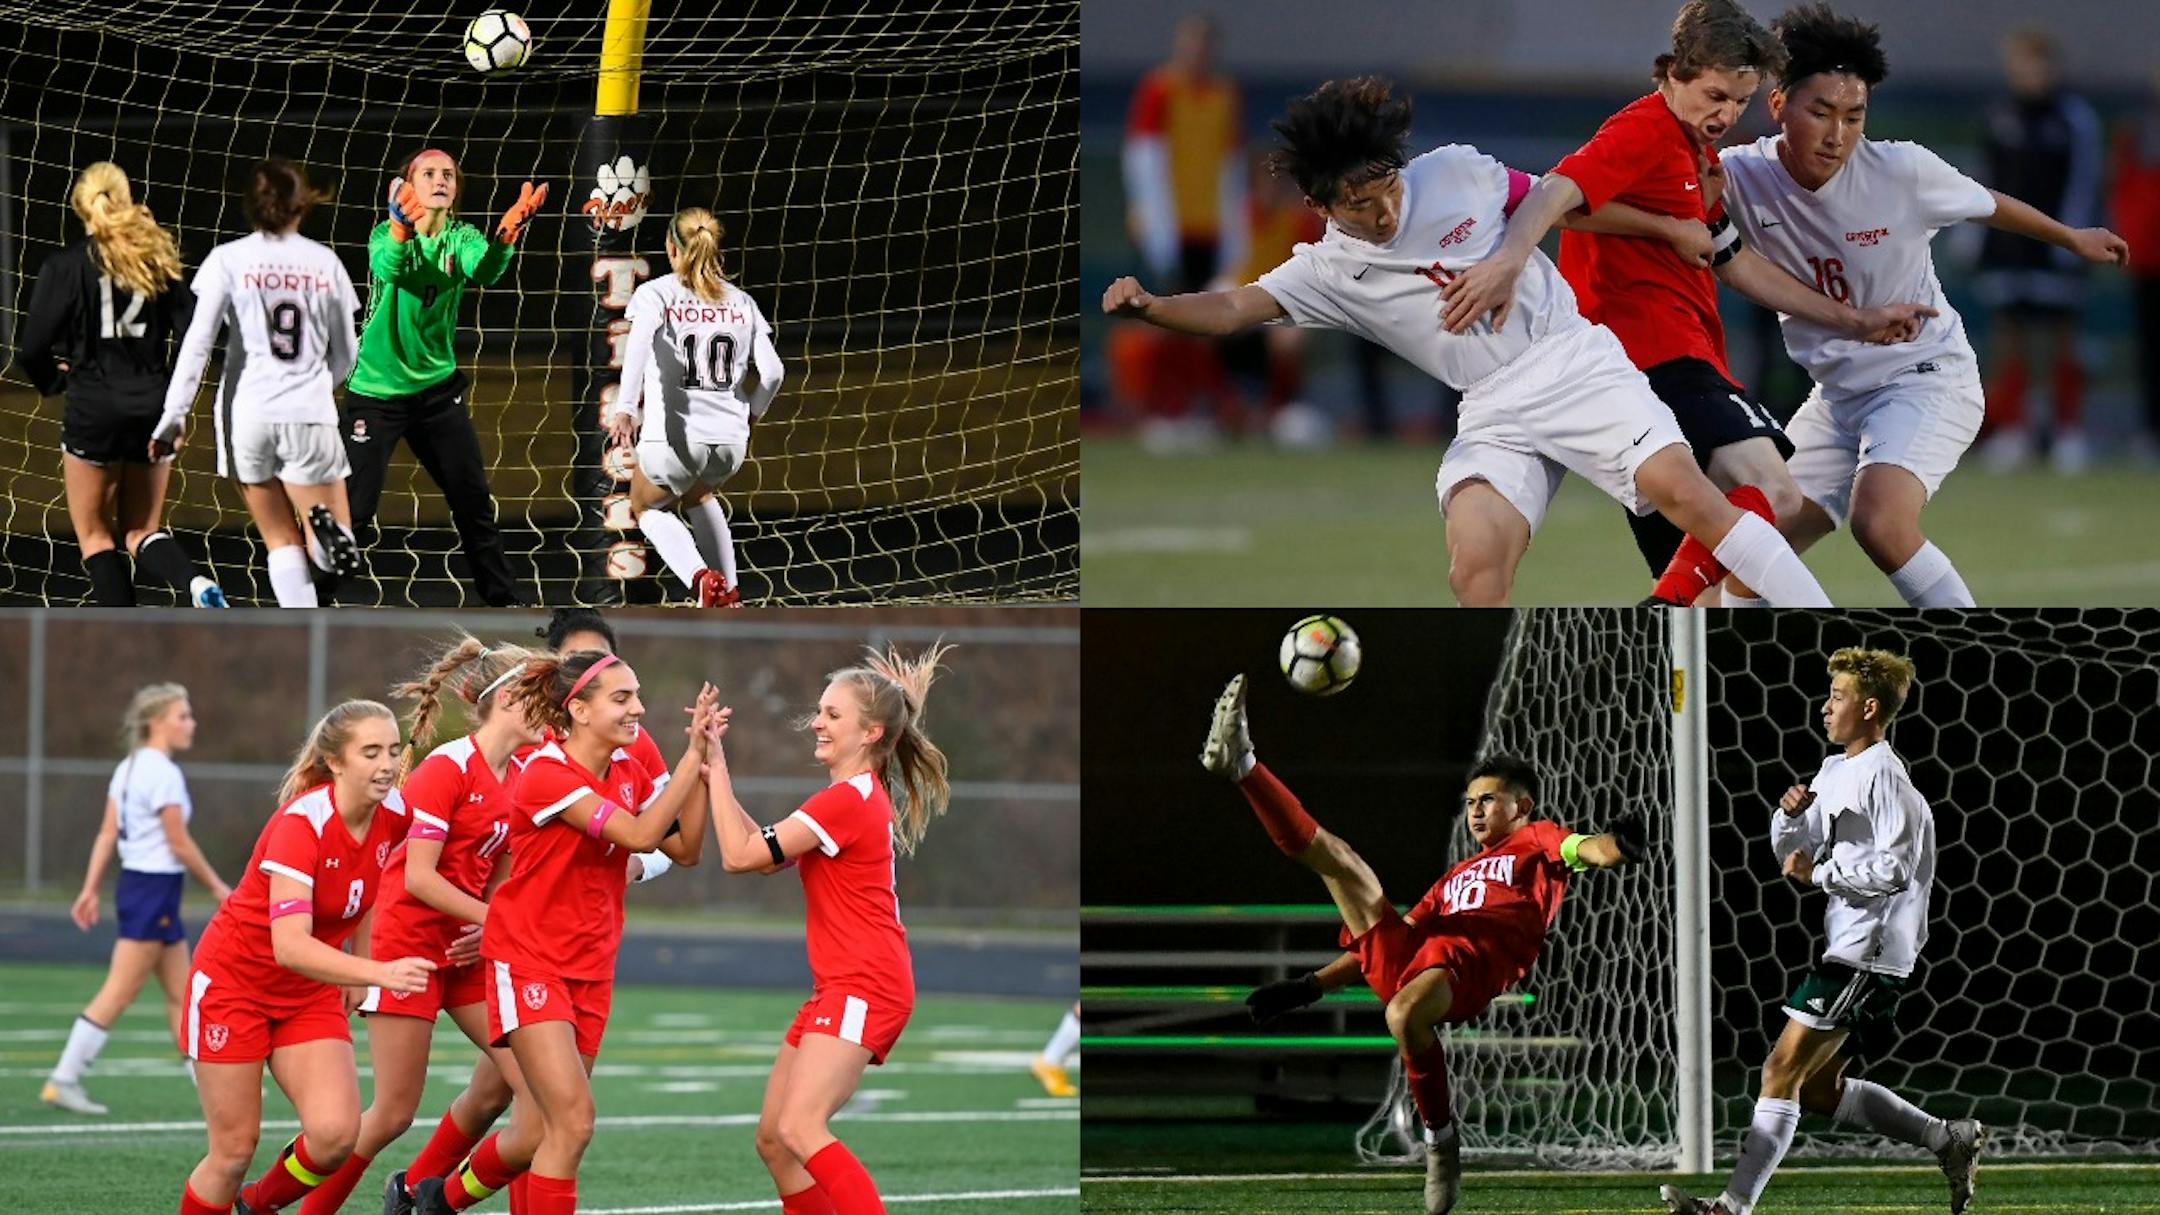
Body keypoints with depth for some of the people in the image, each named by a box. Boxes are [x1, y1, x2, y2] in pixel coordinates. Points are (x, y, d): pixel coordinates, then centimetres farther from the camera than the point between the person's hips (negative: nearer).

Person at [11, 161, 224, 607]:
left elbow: (32, 348, -9)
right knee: (141, 531, 14)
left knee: (95, 535, 9)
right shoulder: (157, 260, 3)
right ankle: (195, 583, -16)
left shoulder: (66, 266, -7)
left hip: (93, 407, -4)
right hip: (152, 410, 4)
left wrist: (53, 381, 12)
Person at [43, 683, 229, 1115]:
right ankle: (63, 1080, -5)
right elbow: (179, 843, -15)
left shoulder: (129, 768, 10)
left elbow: (107, 834, 9)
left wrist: (90, 889, 9)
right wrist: (216, 886, -5)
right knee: (118, 993, -6)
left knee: (181, 993, 13)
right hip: (155, 889, -10)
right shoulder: (163, 772, -16)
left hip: (136, 884, 10)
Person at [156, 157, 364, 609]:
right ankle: (323, 523, -31)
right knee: (339, 554, 6)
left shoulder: (229, 259, -1)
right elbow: (345, 356, 12)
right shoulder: (325, 263, 5)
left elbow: (197, 342, -8)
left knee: (281, 542, 11)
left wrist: (174, 413, -6)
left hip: (247, 414, 0)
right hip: (310, 417, 0)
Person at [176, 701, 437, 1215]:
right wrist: (379, 973, -50)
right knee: (234, 1151, -3)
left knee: (335, 1134, -13)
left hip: (311, 992, 5)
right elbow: (290, 945, -39)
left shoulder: (394, 815, -11)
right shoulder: (301, 823, -29)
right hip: (235, 980, -5)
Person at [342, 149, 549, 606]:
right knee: (353, 512, -7)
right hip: (376, 391, -4)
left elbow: (485, 270, -25)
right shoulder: (387, 235, -11)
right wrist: (401, 228, -57)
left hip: (437, 386, 4)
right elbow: (386, 267, -35)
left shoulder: (462, 238, -3)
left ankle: (503, 600, 22)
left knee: (474, 502, 8)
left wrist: (506, 235, -48)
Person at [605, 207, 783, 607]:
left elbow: (639, 341, -21)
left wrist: (624, 408, -31)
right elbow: (772, 372, 2)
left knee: (647, 507, 27)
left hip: (673, 437, -4)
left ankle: (702, 578, 0)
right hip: (730, 443, 4)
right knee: (698, 495, 37)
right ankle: (729, 594, 29)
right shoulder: (741, 302, 9)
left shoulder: (655, 294, 0)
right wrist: (750, 414, 23)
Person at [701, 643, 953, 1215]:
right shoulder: (861, 795, 17)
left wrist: (716, 767, -6)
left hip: (863, 988, -11)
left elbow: (739, 855, -15)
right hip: (840, 988, 11)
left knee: (800, 1128, -24)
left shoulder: (848, 801, -15)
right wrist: (714, 769, 13)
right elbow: (766, 854, 19)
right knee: (772, 1138, 11)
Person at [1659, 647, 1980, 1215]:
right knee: (1819, 1090, 13)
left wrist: (1818, 872, -15)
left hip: (1867, 955, -11)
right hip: (1845, 948, 11)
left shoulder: (1884, 778, -13)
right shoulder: (1836, 772, 17)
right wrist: (1790, 814, -1)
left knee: (1783, 1071, -13)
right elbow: (1790, 852, 20)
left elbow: (1895, 869, -22)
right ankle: (1950, 1140, 21)